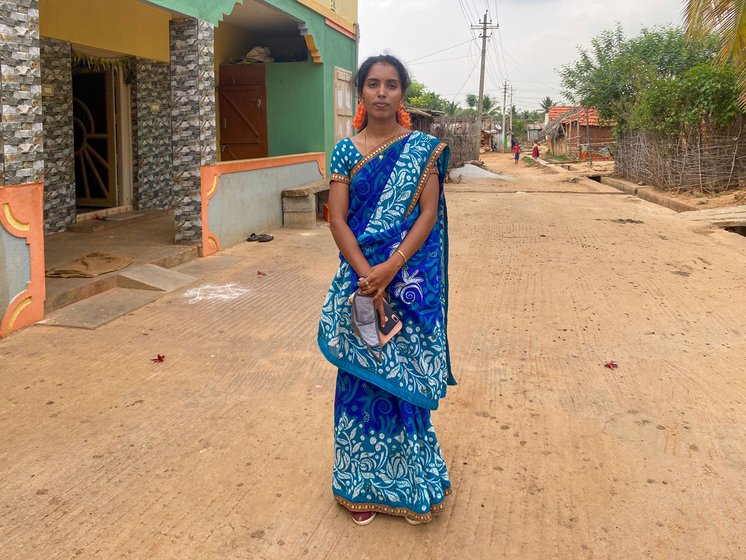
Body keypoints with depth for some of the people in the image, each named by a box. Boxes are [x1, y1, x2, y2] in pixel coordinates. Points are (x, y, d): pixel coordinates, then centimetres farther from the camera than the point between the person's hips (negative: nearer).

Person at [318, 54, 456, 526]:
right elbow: (338, 218, -3)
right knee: (361, 376, 8)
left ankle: (410, 481, 26)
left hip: (409, 280, -1)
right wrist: (366, 274, -17)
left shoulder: (424, 148, 0)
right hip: (358, 278, 1)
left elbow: (428, 214, -7)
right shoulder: (346, 150, 3)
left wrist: (390, 269, -19)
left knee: (405, 375, 6)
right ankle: (364, 484, 25)